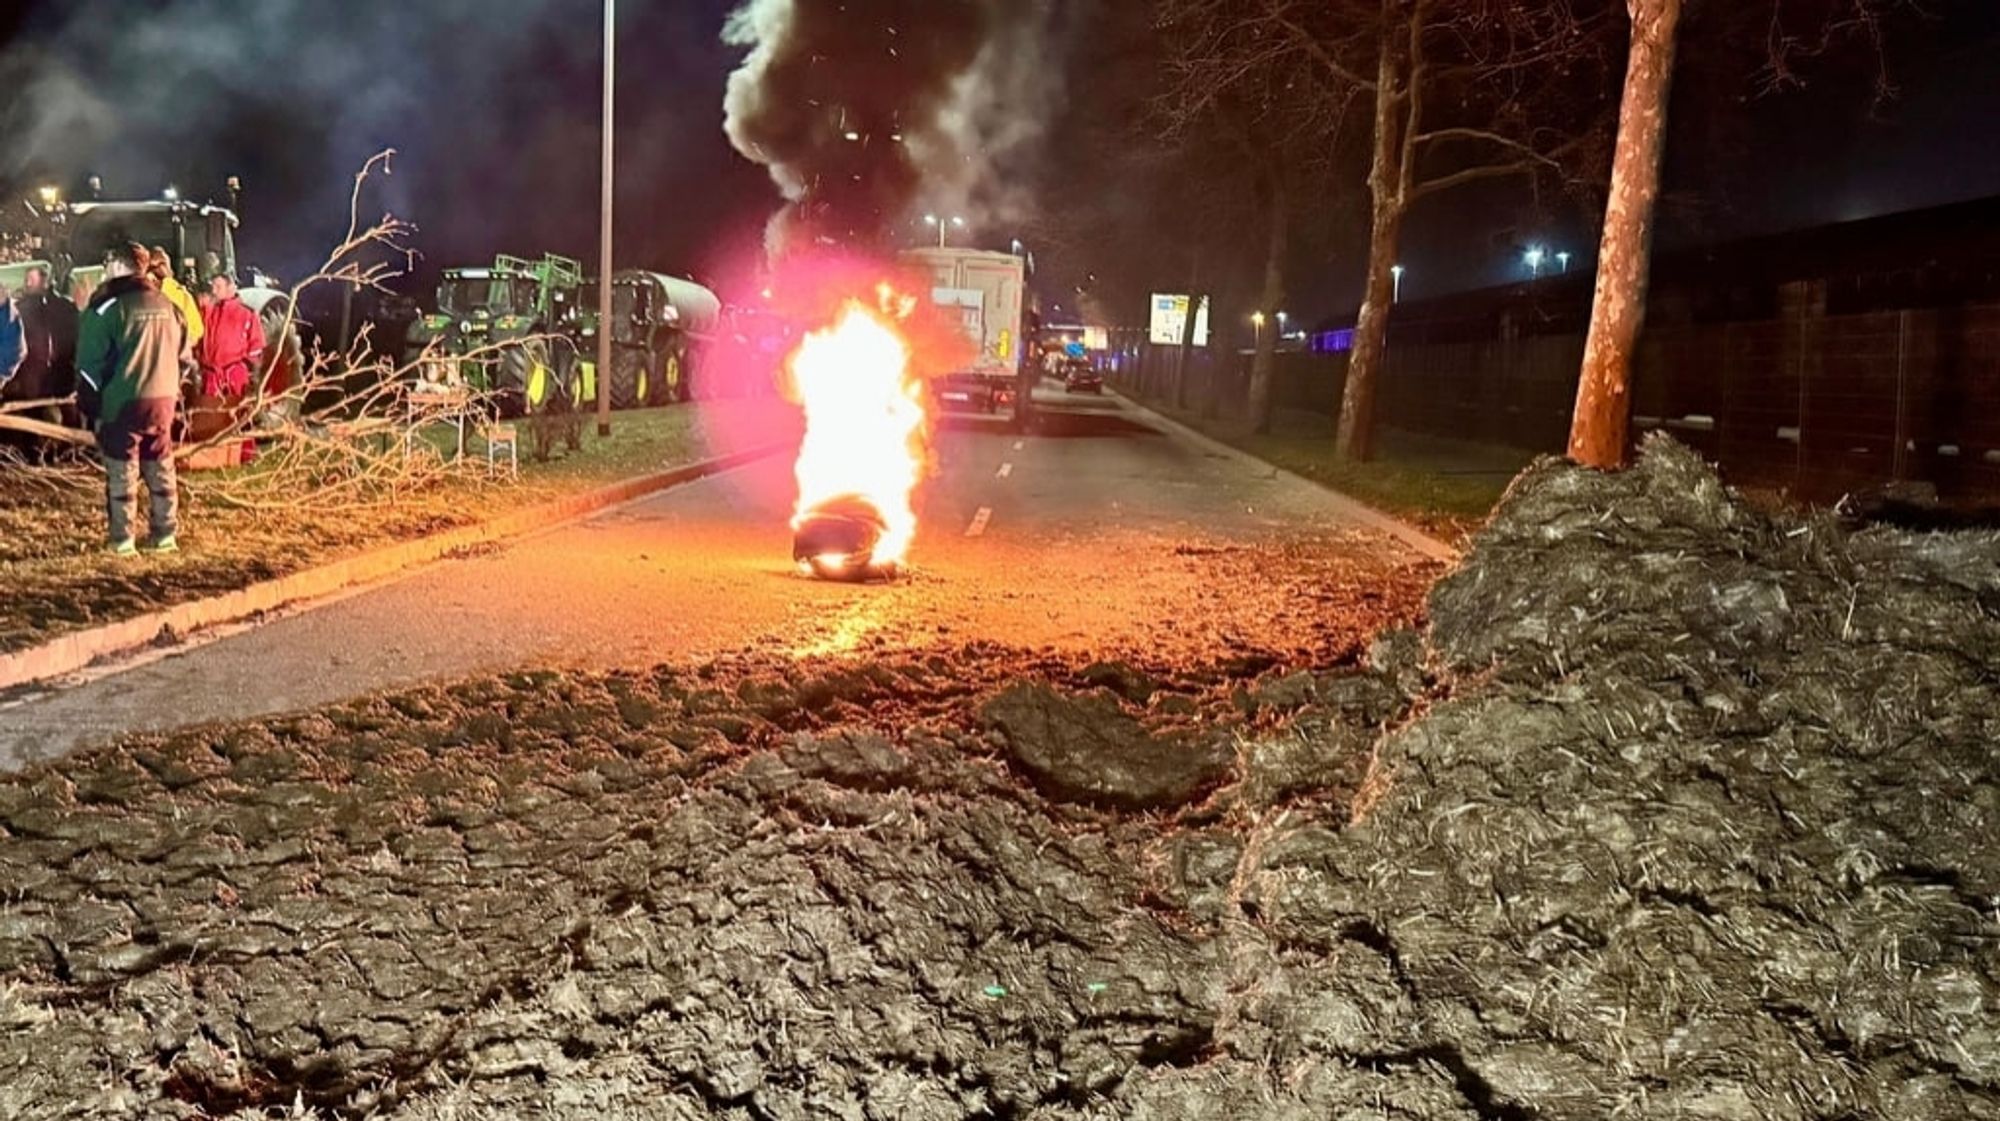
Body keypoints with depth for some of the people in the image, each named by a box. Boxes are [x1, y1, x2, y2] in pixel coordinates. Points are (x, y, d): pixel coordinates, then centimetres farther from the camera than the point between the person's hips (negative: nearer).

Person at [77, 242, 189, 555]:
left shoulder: (108, 306, -10)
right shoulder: (166, 306, 8)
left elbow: (90, 363, -8)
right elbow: (184, 356, 14)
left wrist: (88, 404, 0)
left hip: (121, 402, -5)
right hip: (163, 400, 5)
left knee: (120, 473, 3)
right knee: (161, 470, 12)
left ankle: (122, 541, 5)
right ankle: (164, 535, 16)